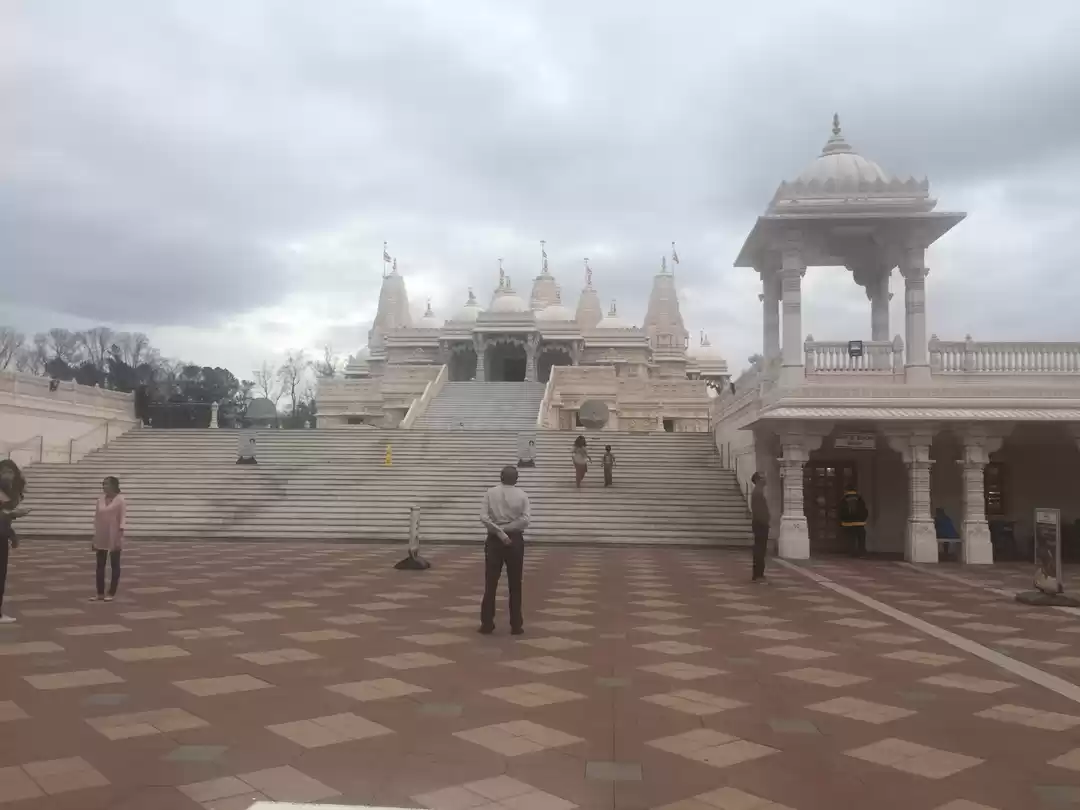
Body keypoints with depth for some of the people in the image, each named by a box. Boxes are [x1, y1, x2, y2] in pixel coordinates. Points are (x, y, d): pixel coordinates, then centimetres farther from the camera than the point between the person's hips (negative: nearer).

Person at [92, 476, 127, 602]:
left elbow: (122, 519, -13)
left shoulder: (120, 500, -9)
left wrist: (120, 537, -20)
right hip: (101, 537, 6)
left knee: (114, 565, 4)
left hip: (114, 538, -6)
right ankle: (100, 593, 16)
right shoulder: (100, 500, 7)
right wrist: (94, 537, 9)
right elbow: (96, 519, 11)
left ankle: (112, 593, 11)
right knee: (100, 565, 8)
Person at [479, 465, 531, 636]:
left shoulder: (490, 492, 0)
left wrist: (499, 531, -11)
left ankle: (487, 624, 9)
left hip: (494, 540, 0)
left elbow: (483, 517, -12)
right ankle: (516, 625, 10)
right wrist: (506, 529, -9)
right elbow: (525, 520, -12)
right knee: (515, 585, 8)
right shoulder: (522, 495, -1)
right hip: (515, 540, 0)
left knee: (491, 583, 8)